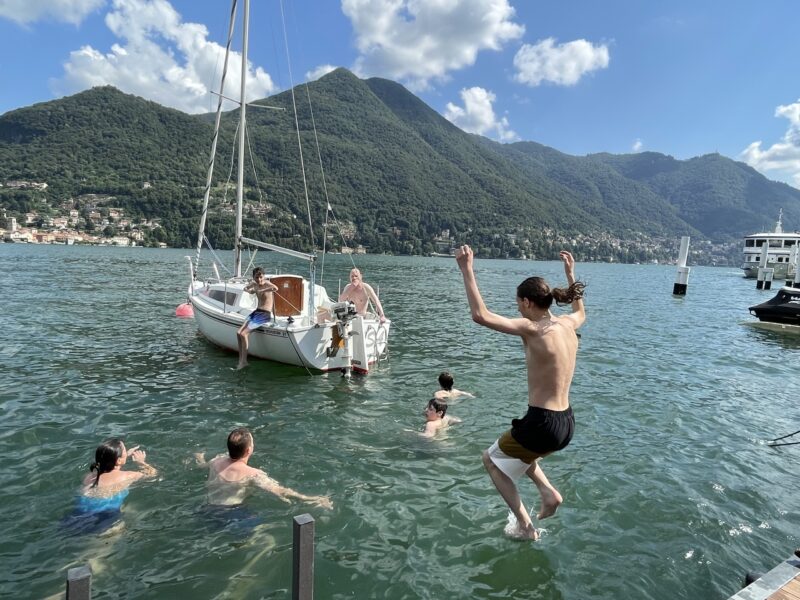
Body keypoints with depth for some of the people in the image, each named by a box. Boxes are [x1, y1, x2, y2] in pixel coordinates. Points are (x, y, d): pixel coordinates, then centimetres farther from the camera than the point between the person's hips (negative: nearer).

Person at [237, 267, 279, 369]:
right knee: (238, 333, -2)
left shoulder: (267, 284, -14)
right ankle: (241, 360, 7)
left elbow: (276, 288, -38)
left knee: (243, 334, -16)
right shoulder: (255, 284, 8)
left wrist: (261, 290, -34)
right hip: (256, 312, 8)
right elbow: (245, 288, 30)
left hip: (265, 314, -8)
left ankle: (243, 361, -2)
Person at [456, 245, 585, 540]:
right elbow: (581, 312, 30)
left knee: (491, 459, 19)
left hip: (543, 423, -8)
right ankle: (549, 492, 19)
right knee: (518, 451, 36)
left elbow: (480, 315, -28)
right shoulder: (567, 324, 3)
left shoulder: (532, 329, -19)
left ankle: (526, 526, 19)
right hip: (567, 422, 8)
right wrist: (571, 274, 34)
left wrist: (466, 269, -23)